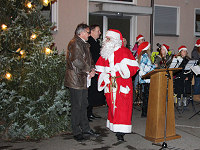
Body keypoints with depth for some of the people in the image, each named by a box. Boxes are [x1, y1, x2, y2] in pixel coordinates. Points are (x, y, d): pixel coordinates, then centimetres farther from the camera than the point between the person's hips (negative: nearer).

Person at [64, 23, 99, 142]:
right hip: (76, 80, -9)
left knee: (84, 105, 15)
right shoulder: (74, 43, -13)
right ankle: (77, 132, 7)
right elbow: (76, 61, -22)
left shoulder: (85, 44, 19)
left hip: (84, 80, 10)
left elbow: (89, 59, 23)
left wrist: (92, 69, 2)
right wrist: (89, 71, -13)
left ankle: (85, 129, 25)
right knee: (77, 107, -2)